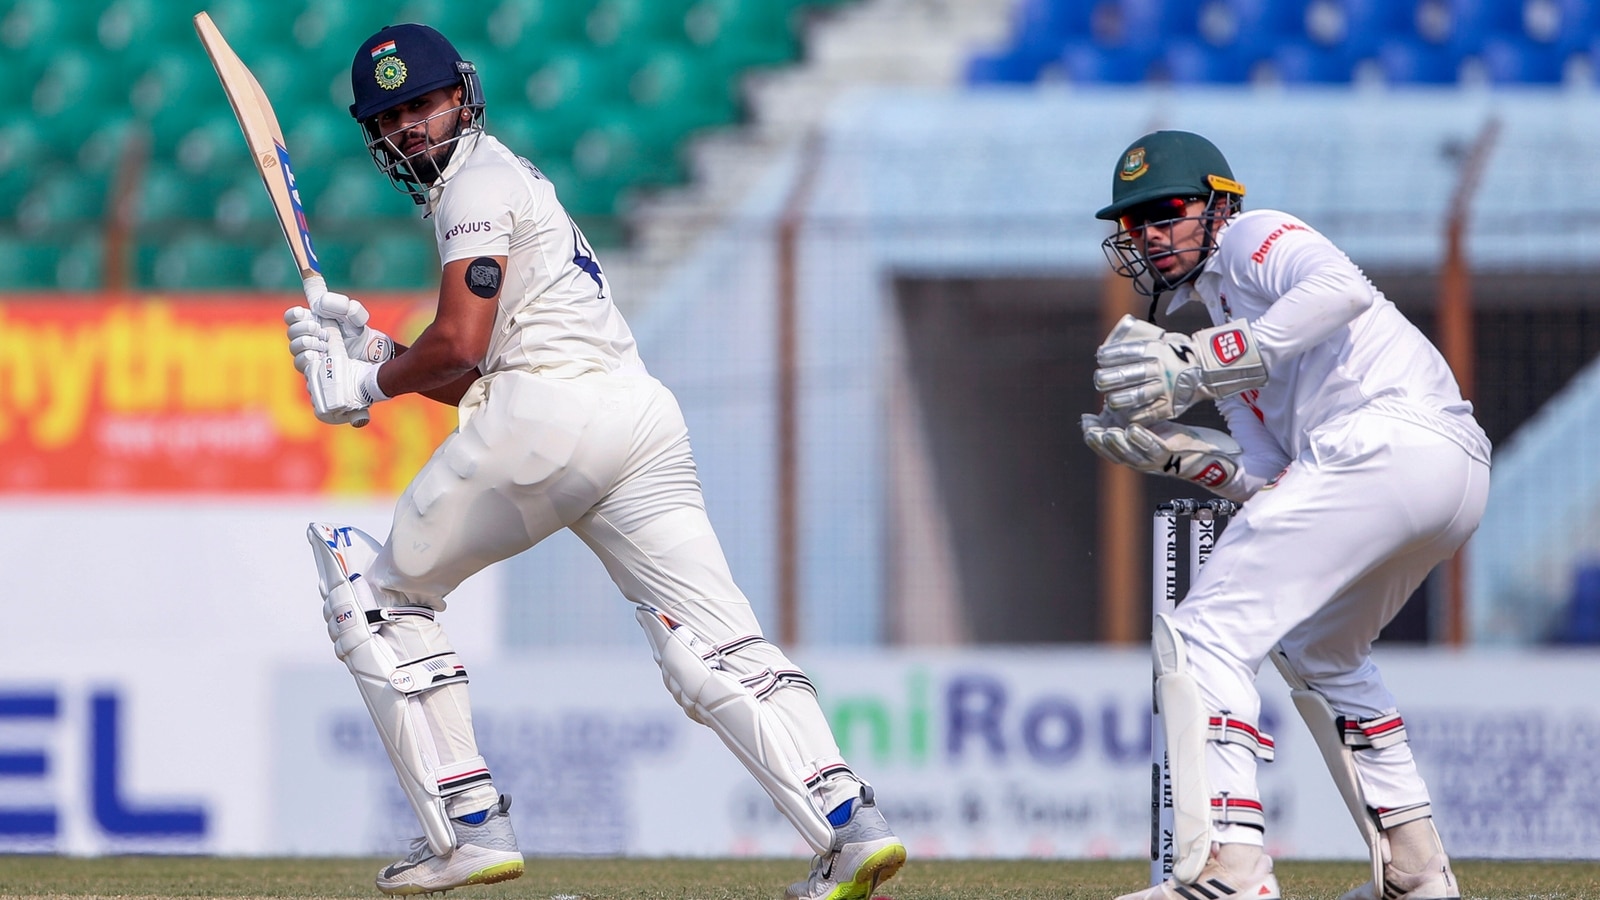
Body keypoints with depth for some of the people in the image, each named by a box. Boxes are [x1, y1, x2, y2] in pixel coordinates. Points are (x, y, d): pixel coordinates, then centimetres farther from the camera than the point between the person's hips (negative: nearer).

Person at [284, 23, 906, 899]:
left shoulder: (479, 180, 2)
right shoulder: (513, 183, 31)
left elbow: (461, 346, -9)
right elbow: (472, 378, 30)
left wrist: (368, 384, 6)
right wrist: (373, 348, 21)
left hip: (548, 415, -8)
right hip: (645, 412, 8)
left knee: (378, 590, 10)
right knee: (717, 646, -5)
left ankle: (466, 828, 2)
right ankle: (850, 821, -26)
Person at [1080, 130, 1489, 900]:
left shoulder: (1257, 239, 7)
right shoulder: (1224, 330, 31)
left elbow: (1344, 288, -18)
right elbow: (1272, 482, 19)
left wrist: (1201, 364, -23)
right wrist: (1168, 448, 7)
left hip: (1388, 440, -10)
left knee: (1205, 635, -14)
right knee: (1316, 650, 32)